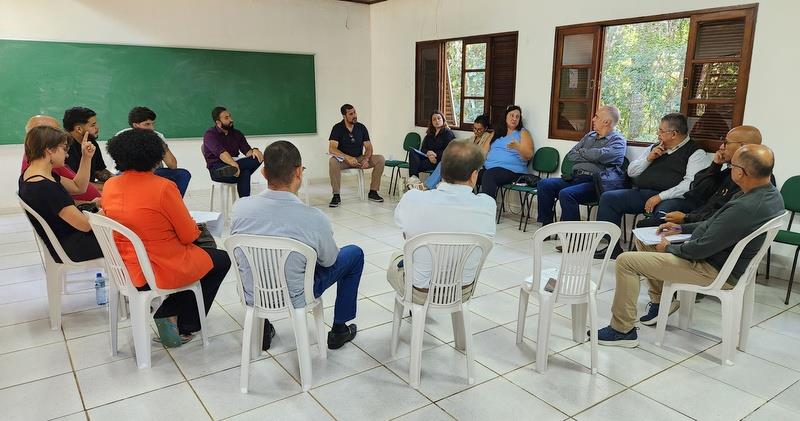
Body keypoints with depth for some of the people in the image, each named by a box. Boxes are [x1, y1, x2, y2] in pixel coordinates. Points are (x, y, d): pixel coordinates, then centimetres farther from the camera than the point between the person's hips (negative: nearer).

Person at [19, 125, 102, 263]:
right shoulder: (46, 188, -29)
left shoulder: (28, 175, 1)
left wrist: (86, 157, -1)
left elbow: (78, 187, 10)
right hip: (72, 249, -9)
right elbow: (85, 224, -26)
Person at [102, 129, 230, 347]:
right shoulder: (163, 187, -23)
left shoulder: (109, 186, -3)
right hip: (163, 271, -7)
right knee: (222, 260, 19)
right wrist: (193, 225, 6)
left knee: (202, 255, 30)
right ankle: (184, 327, 21)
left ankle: (167, 313, 21)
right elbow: (189, 235, -16)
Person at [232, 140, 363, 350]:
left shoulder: (240, 207, -17)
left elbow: (241, 251, 3)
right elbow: (329, 261, -7)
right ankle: (339, 330, 26)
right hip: (295, 299, -3)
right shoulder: (314, 218, -27)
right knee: (355, 254, 15)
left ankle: (262, 328, 37)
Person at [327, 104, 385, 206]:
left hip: (359, 159, 3)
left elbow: (368, 147, 2)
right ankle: (336, 196, -29)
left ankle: (373, 192, -11)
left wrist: (366, 159, -21)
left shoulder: (361, 128, 2)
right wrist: (348, 157, -33)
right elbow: (331, 149, -19)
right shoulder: (337, 128, -9)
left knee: (380, 159, -19)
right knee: (333, 161, -37)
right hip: (343, 159, -3)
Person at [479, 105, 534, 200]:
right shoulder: (497, 132, 22)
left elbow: (529, 156, -3)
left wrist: (517, 147, -22)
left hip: (511, 170, -5)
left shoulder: (522, 133, 8)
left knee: (488, 175, -36)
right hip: (489, 167, 5)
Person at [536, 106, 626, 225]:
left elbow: (599, 155, -17)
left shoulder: (618, 140, 1)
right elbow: (570, 155, 15)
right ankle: (546, 226, -6)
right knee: (544, 185, -10)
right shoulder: (590, 136, 24)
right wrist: (590, 157, -1)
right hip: (576, 177, 8)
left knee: (566, 194, -33)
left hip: (595, 182, -8)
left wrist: (582, 151, 3)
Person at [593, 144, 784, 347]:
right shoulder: (769, 192, 0)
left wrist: (669, 248, -7)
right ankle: (659, 301, 26)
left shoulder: (745, 208, -32)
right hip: (723, 257, 10)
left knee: (626, 261, -13)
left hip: (714, 270, -10)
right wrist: (682, 228, 12)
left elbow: (701, 248, -25)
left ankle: (623, 330, -1)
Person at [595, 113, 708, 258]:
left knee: (662, 213, -40)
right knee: (608, 198, -13)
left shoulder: (696, 152, 3)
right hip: (641, 192, 6)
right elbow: (631, 171, 22)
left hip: (672, 197, -6)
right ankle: (612, 247, -13)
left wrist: (660, 197, -18)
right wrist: (648, 159, 5)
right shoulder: (655, 148, 24)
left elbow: (690, 184, -12)